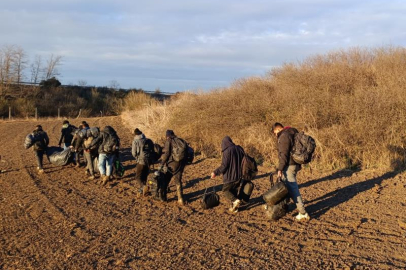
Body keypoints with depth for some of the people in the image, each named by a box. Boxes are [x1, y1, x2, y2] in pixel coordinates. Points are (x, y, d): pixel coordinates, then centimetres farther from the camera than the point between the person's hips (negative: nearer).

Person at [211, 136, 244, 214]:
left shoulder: (227, 151, -18)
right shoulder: (239, 149, 2)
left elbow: (224, 165, -21)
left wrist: (215, 172, -13)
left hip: (230, 176, -6)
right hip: (239, 175, 6)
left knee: (226, 190, 12)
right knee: (234, 191, 18)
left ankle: (235, 200, -10)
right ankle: (234, 207, 18)